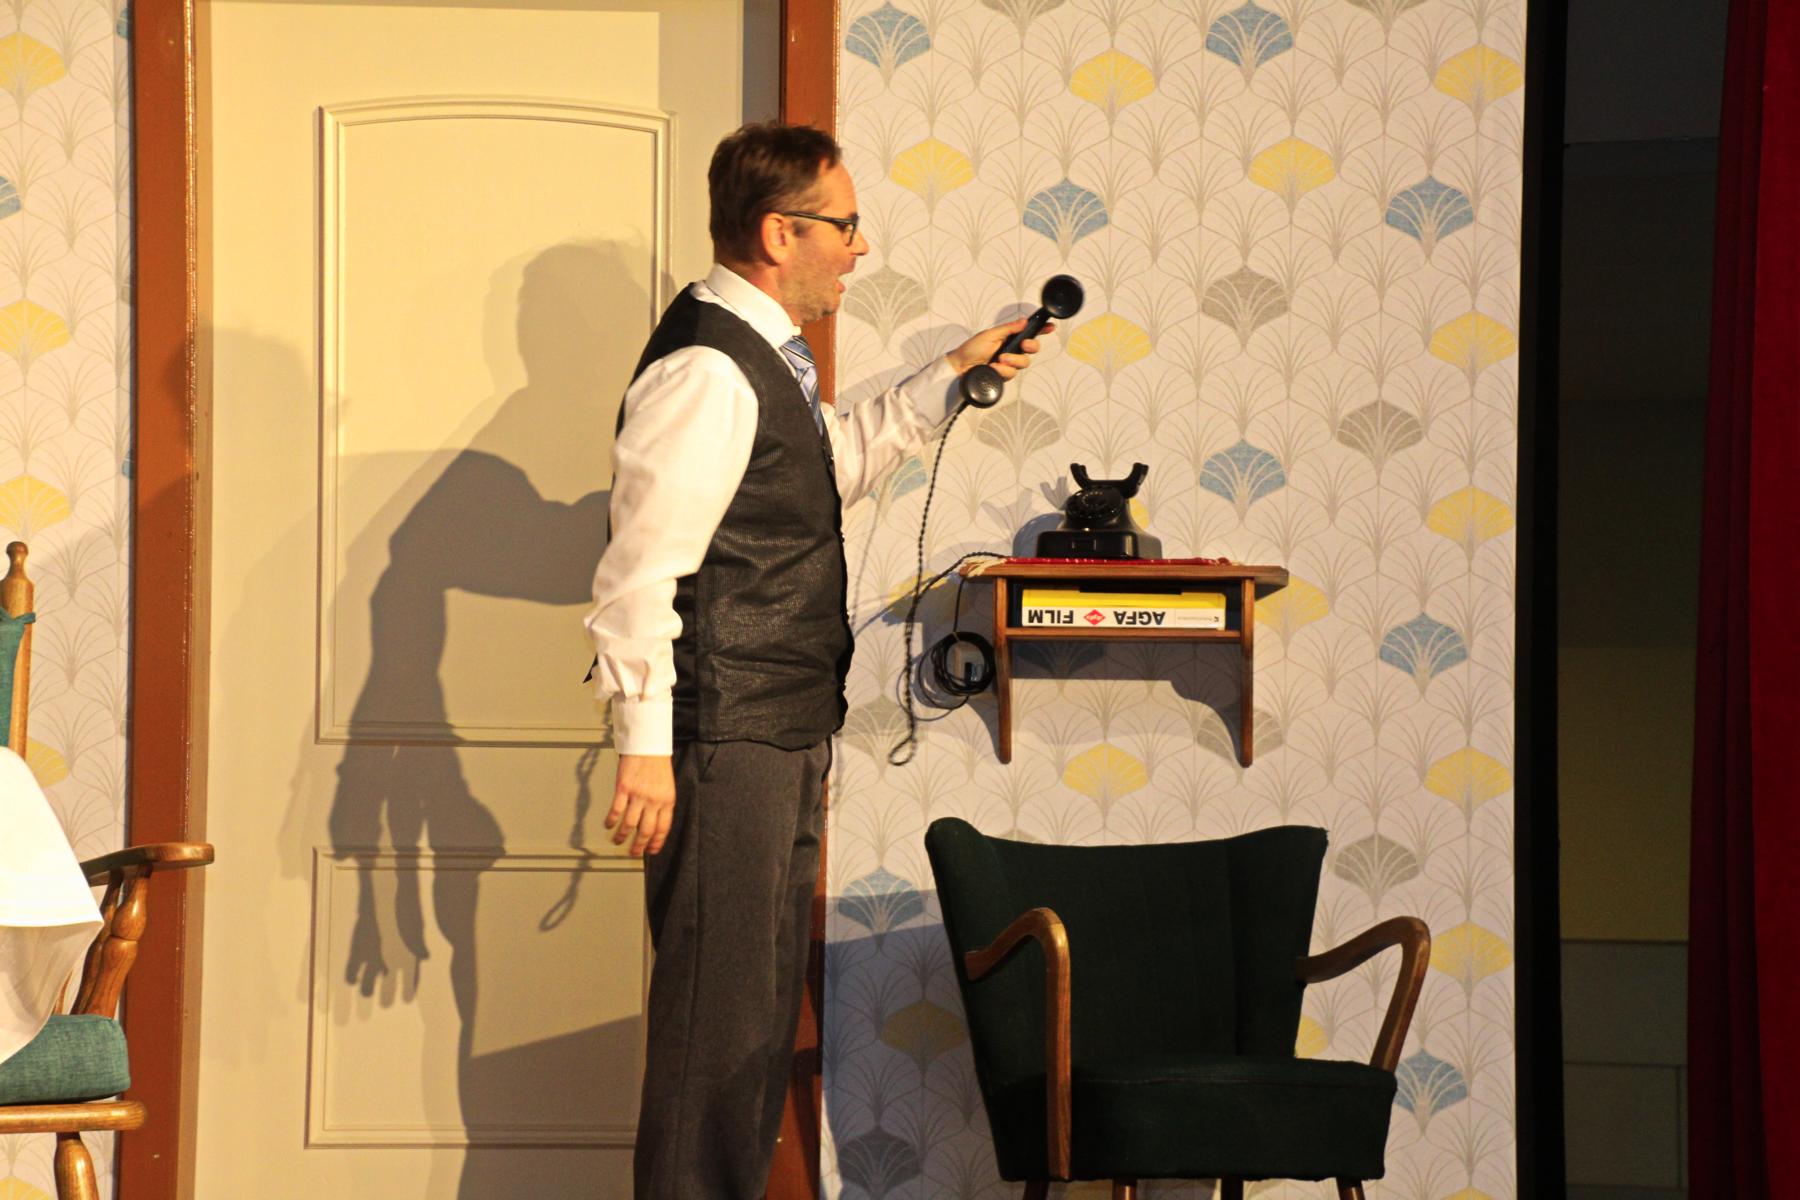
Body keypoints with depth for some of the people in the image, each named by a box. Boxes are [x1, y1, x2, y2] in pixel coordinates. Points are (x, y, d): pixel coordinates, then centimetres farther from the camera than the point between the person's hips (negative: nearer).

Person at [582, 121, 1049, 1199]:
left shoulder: (767, 359, 15)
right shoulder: (707, 370, -17)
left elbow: (839, 465, 34)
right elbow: (641, 570, -22)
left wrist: (951, 379, 28)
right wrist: (646, 745, -25)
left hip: (787, 735, 11)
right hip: (724, 742, -11)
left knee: (767, 994, 15)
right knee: (719, 1004, -7)